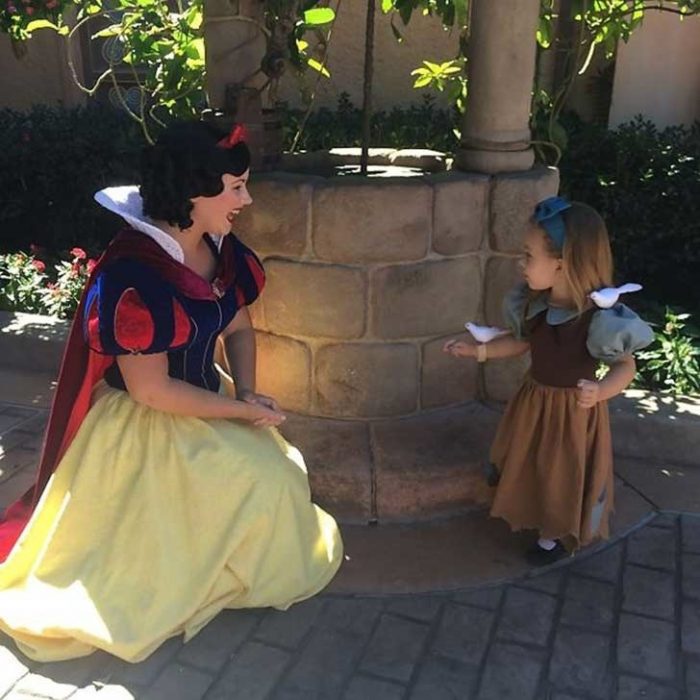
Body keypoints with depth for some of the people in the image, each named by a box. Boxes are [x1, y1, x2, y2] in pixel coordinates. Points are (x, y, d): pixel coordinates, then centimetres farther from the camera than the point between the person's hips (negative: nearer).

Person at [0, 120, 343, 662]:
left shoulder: (221, 249, -3)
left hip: (203, 405, 8)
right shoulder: (134, 273, -29)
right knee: (258, 480, -16)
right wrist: (242, 410, -18)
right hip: (139, 425, -8)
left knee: (278, 472, -3)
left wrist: (248, 391, -8)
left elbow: (239, 328, 10)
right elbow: (150, 389, -25)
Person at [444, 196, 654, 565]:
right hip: (534, 399, 6)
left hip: (573, 409, -6)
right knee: (526, 461, 25)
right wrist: (477, 350, -1)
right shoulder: (534, 303, -12)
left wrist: (599, 391, -40)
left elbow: (626, 366, -20)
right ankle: (532, 514, 53)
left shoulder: (600, 317, -30)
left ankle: (556, 535, 41)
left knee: (563, 472, 15)